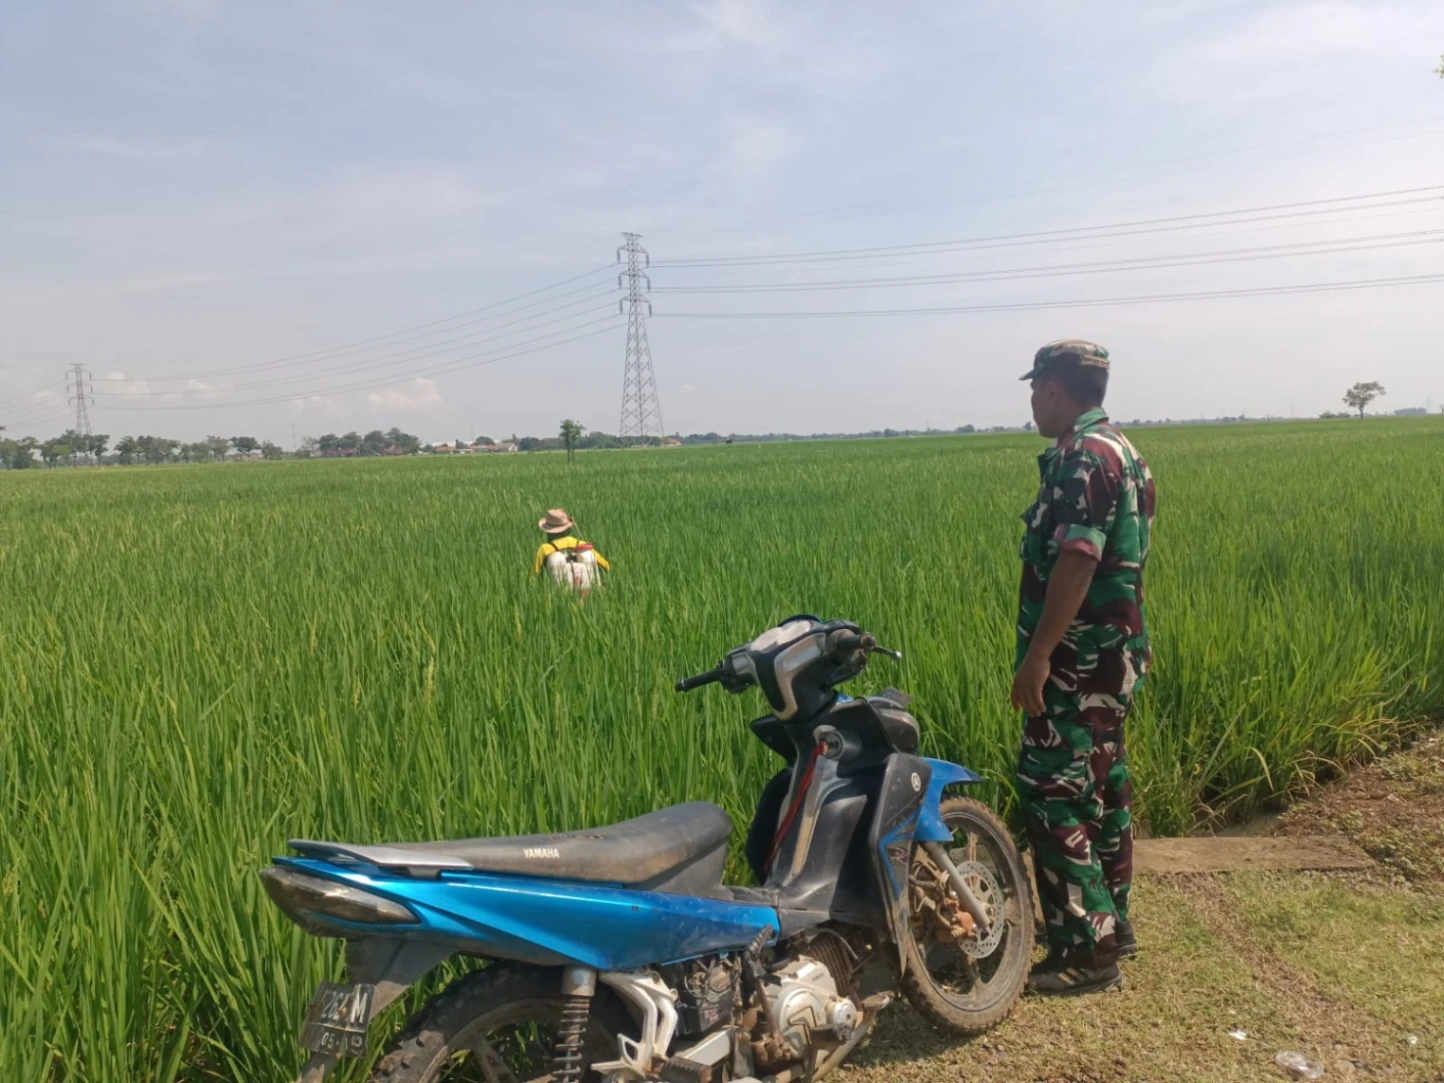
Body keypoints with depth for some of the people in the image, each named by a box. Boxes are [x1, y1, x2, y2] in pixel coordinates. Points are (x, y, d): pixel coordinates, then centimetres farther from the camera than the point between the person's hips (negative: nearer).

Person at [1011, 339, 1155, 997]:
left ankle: (1088, 949, 1)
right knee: (1101, 785, 17)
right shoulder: (1120, 449, 15)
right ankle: (1111, 923, 28)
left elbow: (1076, 562, -26)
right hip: (1113, 653, 11)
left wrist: (1037, 654, -26)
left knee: (1051, 792, -6)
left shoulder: (1081, 456, -17)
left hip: (1079, 660, -11)